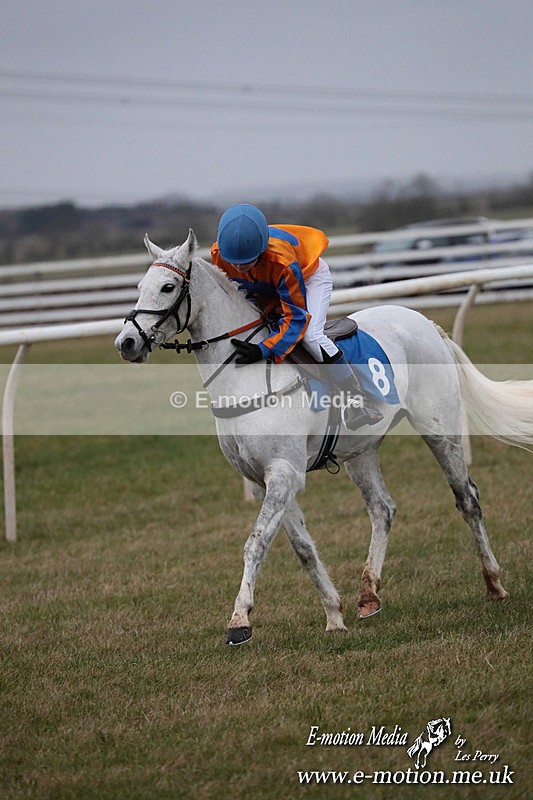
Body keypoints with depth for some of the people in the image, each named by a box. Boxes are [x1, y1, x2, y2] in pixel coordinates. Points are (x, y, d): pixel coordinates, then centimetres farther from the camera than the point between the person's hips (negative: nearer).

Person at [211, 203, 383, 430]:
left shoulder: (282, 262, -45)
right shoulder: (218, 255, -31)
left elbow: (296, 316, -38)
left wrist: (263, 350, -47)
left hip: (310, 276, -7)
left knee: (311, 336, -26)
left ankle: (356, 400, -20)